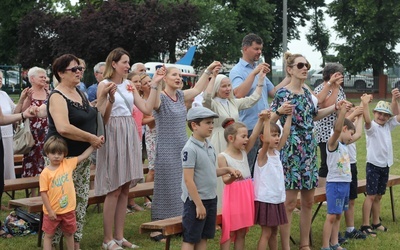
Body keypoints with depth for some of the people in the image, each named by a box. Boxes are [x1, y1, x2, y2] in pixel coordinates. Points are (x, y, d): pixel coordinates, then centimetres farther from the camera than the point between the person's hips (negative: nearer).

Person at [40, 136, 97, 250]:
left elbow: (83, 156, 3)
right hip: (52, 211, -4)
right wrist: (50, 211, -14)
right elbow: (43, 193, -13)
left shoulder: (68, 163, -3)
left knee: (69, 234, 19)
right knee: (49, 235, 9)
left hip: (68, 210, 4)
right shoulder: (45, 173, -14)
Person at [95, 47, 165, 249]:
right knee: (114, 190, -4)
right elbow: (103, 118, -11)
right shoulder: (104, 85, -6)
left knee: (125, 189, 8)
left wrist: (154, 85, 4)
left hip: (129, 136, 7)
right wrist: (111, 98, -26)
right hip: (113, 136, -7)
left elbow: (147, 109, 6)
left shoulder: (129, 85, 12)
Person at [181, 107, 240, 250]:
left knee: (203, 238, 15)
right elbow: (188, 179, -21)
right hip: (195, 201, -8)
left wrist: (227, 170, 4)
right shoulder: (190, 149, -18)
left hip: (211, 199, 8)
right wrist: (198, 204, -20)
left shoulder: (209, 145, 8)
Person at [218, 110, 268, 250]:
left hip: (246, 195, 6)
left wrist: (261, 120, -18)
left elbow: (254, 135, -4)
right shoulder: (223, 157, -10)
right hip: (233, 196, -6)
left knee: (242, 232, 11)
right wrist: (232, 176, -35)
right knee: (229, 232, 0)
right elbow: (225, 180, -13)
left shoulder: (244, 152, 7)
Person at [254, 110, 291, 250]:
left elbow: (286, 134, 3)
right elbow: (267, 141, -34)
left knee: (274, 231, 16)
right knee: (266, 232, -4)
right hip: (265, 200, -7)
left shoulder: (276, 152, 8)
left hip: (277, 199, 7)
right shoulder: (262, 155, -13)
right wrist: (267, 120, -35)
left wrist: (289, 115, 1)